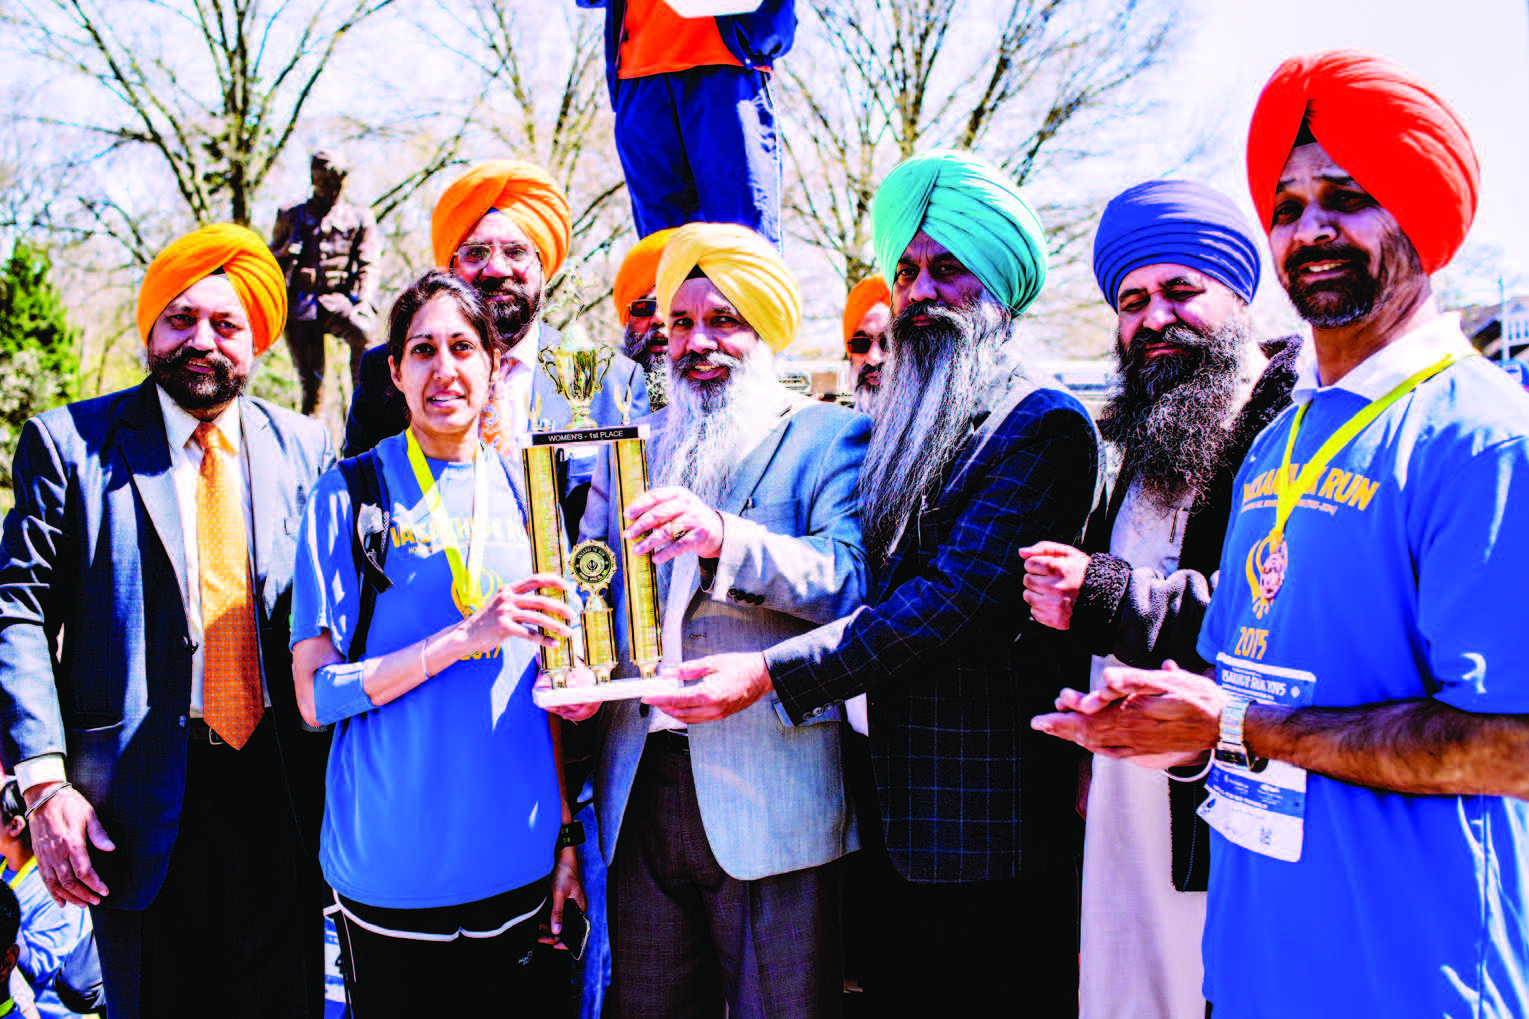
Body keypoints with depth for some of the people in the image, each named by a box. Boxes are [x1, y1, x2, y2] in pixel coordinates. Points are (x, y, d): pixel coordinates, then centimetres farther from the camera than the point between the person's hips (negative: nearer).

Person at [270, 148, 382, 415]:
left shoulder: (360, 217, 16)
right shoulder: (291, 216, 20)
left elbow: (368, 265, 5)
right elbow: (271, 262, 23)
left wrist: (363, 302, -12)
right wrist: (283, 253, -2)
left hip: (340, 299, -1)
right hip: (300, 304, 2)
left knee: (362, 332, -35)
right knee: (310, 380, -6)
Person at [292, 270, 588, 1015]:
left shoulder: (523, 489, 5)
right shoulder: (350, 494, -4)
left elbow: (550, 684, 9)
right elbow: (316, 695, -9)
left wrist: (568, 833, 3)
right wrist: (465, 636, -21)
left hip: (520, 864, 3)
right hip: (393, 871, -3)